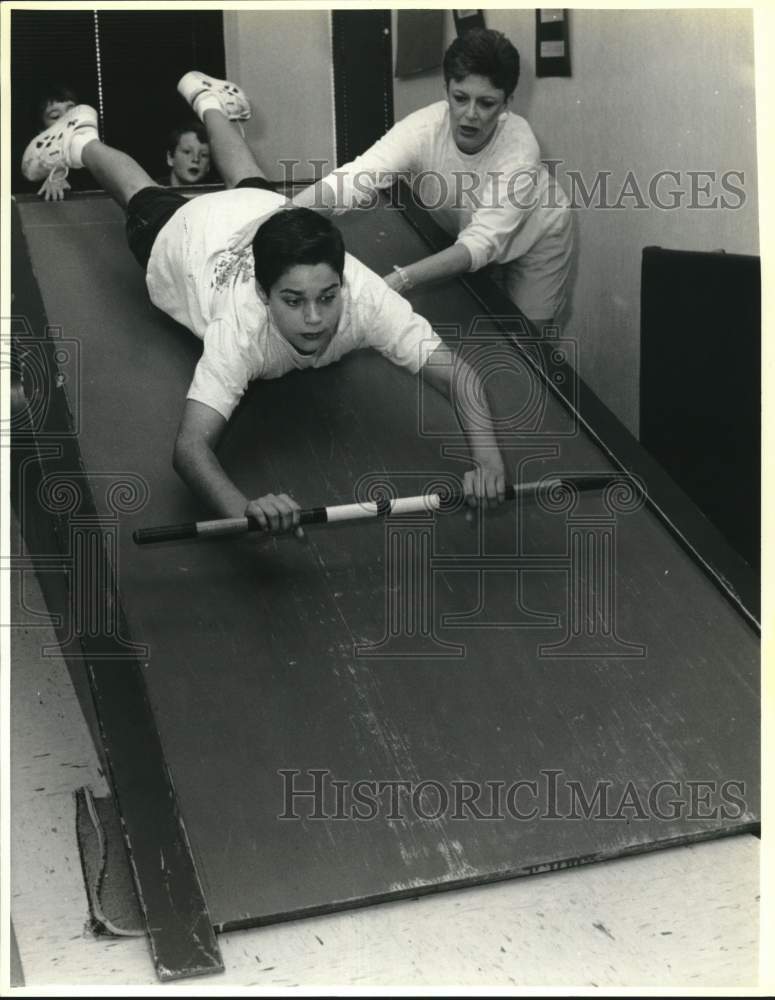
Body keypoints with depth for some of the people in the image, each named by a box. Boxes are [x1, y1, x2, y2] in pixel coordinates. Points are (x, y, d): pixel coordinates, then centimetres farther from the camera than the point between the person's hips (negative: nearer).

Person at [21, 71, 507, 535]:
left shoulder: (365, 297, -47)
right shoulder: (242, 327, -52)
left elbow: (459, 374, -50)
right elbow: (191, 446, -61)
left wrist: (488, 460, -70)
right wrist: (246, 509, -81)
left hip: (269, 212, 3)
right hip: (192, 234, -3)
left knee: (249, 186, 38)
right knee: (147, 200, 31)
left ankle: (207, 99, 64)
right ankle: (82, 139, 59)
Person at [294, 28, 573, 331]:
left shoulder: (519, 147, -38)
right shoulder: (423, 128, -33)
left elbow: (482, 241, -47)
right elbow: (351, 181, -47)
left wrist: (401, 280, -62)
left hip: (535, 237, -2)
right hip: (463, 234, 2)